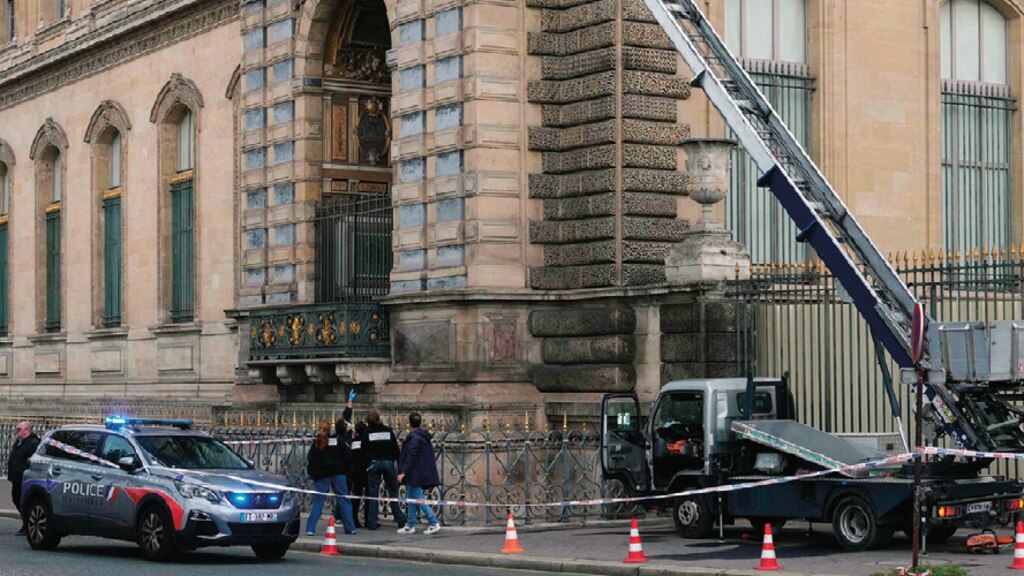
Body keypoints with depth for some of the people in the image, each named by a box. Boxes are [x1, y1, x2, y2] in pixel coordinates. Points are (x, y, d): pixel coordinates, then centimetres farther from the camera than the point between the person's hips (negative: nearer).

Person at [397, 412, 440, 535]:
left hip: (415, 474, -10)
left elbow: (411, 457, -21)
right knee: (411, 499, 14)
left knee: (418, 499, -7)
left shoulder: (414, 438, -15)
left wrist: (403, 472, -21)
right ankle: (410, 525, 16)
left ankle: (434, 523, -10)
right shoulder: (424, 437, 13)